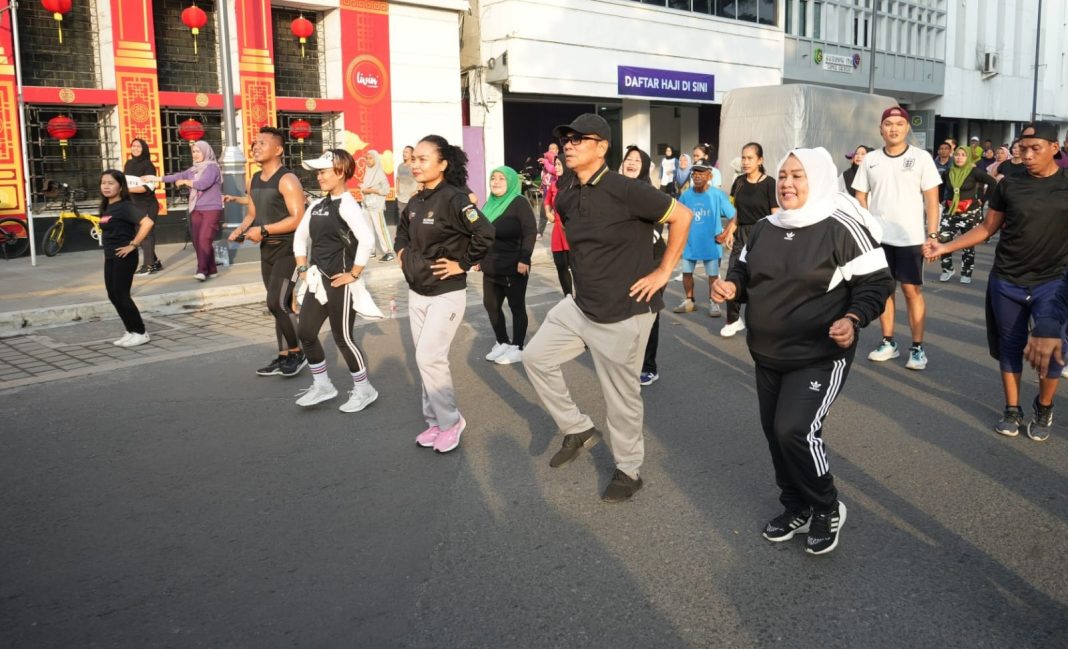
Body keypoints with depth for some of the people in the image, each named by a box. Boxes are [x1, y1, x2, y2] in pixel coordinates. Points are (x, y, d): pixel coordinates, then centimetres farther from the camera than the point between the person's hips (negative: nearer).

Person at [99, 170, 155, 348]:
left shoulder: (125, 206, -15)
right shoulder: (106, 207, 11)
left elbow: (147, 223, -29)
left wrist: (133, 245, -25)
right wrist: (107, 245, 13)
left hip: (124, 257, -9)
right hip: (110, 257, 9)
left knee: (121, 295, -5)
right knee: (113, 296, 10)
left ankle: (140, 333, 6)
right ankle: (131, 332, 19)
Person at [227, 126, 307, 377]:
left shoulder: (287, 180, -15)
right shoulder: (253, 181, 12)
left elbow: (298, 219, -22)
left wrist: (264, 230, -22)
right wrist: (242, 229, 0)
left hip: (287, 250, -8)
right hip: (267, 250, 8)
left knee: (276, 303, -14)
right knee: (280, 305, 12)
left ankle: (298, 353, 2)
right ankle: (284, 356, 19)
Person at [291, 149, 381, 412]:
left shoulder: (347, 205, -16)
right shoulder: (317, 205, 10)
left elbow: (367, 239, -28)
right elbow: (300, 236, 21)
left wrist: (354, 274, -22)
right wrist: (303, 268, 11)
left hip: (339, 282, -8)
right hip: (317, 280, 8)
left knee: (342, 337, 1)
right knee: (305, 332, 10)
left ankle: (364, 390, 18)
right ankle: (322, 385, 27)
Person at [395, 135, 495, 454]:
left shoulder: (453, 198, -17)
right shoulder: (416, 202, 7)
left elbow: (485, 234, -28)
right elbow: (402, 230, 28)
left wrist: (463, 264, -19)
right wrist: (402, 253, 12)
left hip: (446, 294, -8)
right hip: (416, 293, 8)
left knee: (429, 358, -10)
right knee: (425, 359, 11)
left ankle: (450, 420, 9)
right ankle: (435, 421, 24)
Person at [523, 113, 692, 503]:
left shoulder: (625, 190, -20)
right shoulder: (565, 198, 3)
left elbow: (682, 216, -15)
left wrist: (663, 272, -13)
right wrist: (586, 280, 15)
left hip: (624, 313, -8)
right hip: (580, 305, 8)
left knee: (621, 395, 4)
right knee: (536, 357, 11)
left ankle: (628, 471, 26)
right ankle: (578, 429, 27)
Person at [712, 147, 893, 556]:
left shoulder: (842, 228, -13)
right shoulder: (765, 229, 7)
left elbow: (876, 283, -11)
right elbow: (745, 271, 18)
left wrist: (852, 320, -28)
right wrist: (731, 286, -5)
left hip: (820, 355, -7)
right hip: (767, 355, 7)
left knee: (795, 430, -17)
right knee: (775, 432, 12)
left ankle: (827, 509, 9)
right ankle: (797, 508, 33)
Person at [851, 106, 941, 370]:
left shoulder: (921, 158, -3)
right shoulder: (870, 160, 4)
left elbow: (931, 199, -4)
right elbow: (860, 198, 8)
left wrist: (932, 235, -10)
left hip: (910, 238, -3)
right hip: (877, 237, 3)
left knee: (912, 290, 1)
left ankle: (917, 347, 8)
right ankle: (888, 342, 19)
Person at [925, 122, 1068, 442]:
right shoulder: (1009, 185, 0)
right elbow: (987, 228, 6)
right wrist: (946, 247, -3)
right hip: (1007, 281, 1)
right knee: (1010, 347, 9)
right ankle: (1012, 410, 24)